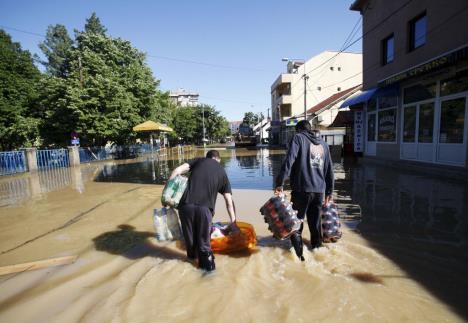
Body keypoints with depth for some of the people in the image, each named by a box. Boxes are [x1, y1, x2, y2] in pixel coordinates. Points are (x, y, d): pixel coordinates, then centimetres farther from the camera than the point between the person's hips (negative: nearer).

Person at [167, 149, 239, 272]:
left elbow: (177, 171, 6)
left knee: (189, 235, 23)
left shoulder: (199, 160, 19)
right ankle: (207, 262, 22)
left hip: (186, 205, 2)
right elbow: (229, 202, 18)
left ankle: (192, 254, 44)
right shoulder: (222, 172, 19)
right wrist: (233, 222, 27)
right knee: (203, 239, 19)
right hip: (205, 208, -1)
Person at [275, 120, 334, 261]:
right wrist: (329, 191, 26)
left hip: (302, 189, -5)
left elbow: (288, 161, -13)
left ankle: (298, 255, 6)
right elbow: (329, 170, 20)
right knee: (316, 224, 15)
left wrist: (280, 183, -13)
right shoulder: (323, 143, 18)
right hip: (319, 190, 5)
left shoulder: (298, 138, 2)